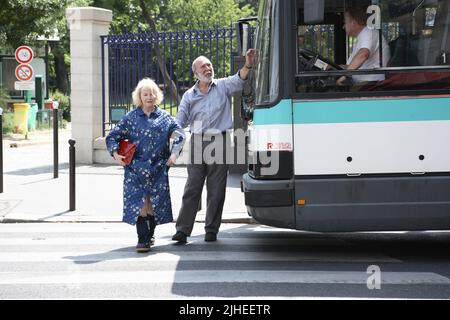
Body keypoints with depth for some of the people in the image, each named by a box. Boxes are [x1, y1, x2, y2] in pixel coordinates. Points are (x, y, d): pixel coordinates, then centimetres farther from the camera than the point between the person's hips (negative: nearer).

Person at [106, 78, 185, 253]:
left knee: (154, 203, 3)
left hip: (158, 168, 1)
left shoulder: (164, 117, 8)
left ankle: (150, 235, 25)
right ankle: (142, 240, -6)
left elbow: (179, 135, 7)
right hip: (136, 168, -1)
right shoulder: (131, 118, 6)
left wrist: (174, 154, -7)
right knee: (140, 203, -10)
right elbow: (112, 136, 8)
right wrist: (115, 153, -8)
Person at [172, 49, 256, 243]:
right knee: (192, 189, -1)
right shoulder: (189, 95, 12)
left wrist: (248, 66, -31)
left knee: (216, 190, 2)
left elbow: (239, 80, -12)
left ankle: (211, 230, 10)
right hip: (197, 143, 1)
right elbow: (180, 123, 10)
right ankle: (182, 229, 0)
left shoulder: (223, 86, 8)